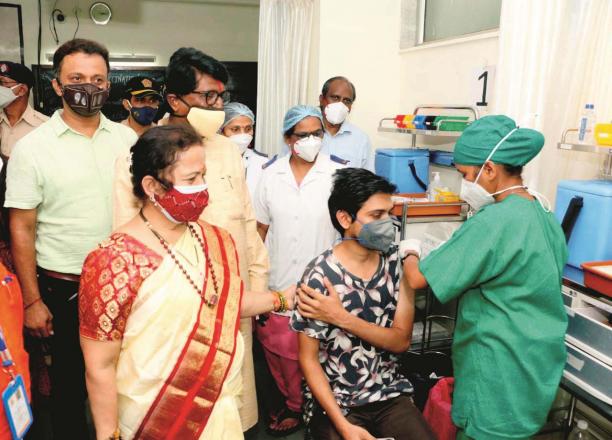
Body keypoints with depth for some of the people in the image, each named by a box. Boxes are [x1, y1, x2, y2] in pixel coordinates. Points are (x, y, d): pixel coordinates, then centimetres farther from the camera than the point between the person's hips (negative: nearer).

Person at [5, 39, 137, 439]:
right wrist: (32, 300, -7)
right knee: (70, 380, 15)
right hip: (65, 288, -2)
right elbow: (22, 229, -5)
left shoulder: (126, 139, 1)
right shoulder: (32, 147, -8)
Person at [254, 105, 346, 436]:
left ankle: (299, 407, 34)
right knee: (278, 345, 14)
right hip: (278, 282, 3)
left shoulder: (338, 174, -8)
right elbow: (261, 229, 7)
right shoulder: (271, 175, 0)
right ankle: (294, 402, 39)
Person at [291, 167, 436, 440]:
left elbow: (401, 341, -6)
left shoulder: (397, 262, -4)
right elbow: (309, 359, -9)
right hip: (333, 400, -3)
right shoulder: (319, 276, -15)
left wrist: (342, 318, -19)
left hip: (389, 394, 3)